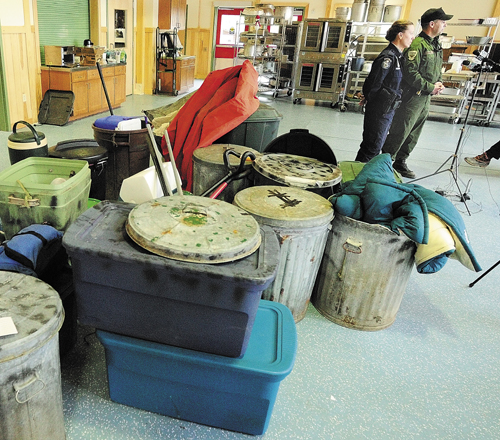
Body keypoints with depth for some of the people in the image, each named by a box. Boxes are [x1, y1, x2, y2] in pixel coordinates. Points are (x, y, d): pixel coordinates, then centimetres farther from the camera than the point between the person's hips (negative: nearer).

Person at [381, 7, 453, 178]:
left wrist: (439, 84, 5)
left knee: (413, 135, 13)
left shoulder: (436, 45, 16)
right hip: (412, 97, -9)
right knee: (399, 132, -4)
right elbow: (410, 72, -22)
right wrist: (431, 87, -16)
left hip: (426, 99, 9)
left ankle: (400, 161, 24)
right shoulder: (417, 44, -14)